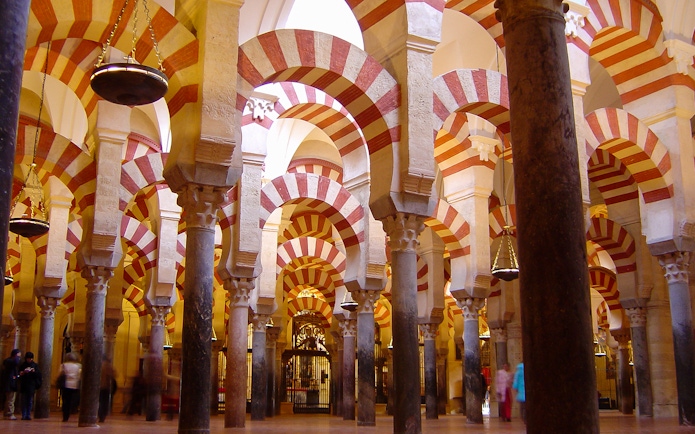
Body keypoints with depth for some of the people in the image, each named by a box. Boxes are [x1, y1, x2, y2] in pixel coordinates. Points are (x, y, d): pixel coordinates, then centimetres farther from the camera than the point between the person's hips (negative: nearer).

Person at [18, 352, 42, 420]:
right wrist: (23, 373, -14)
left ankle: (28, 415, 4)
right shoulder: (22, 365, 7)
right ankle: (24, 415, 2)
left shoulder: (35, 365, 8)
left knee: (30, 401, 0)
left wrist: (34, 372, -14)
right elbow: (19, 374, 6)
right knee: (24, 401, -2)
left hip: (32, 386, 0)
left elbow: (39, 374, 4)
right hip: (24, 386, 0)